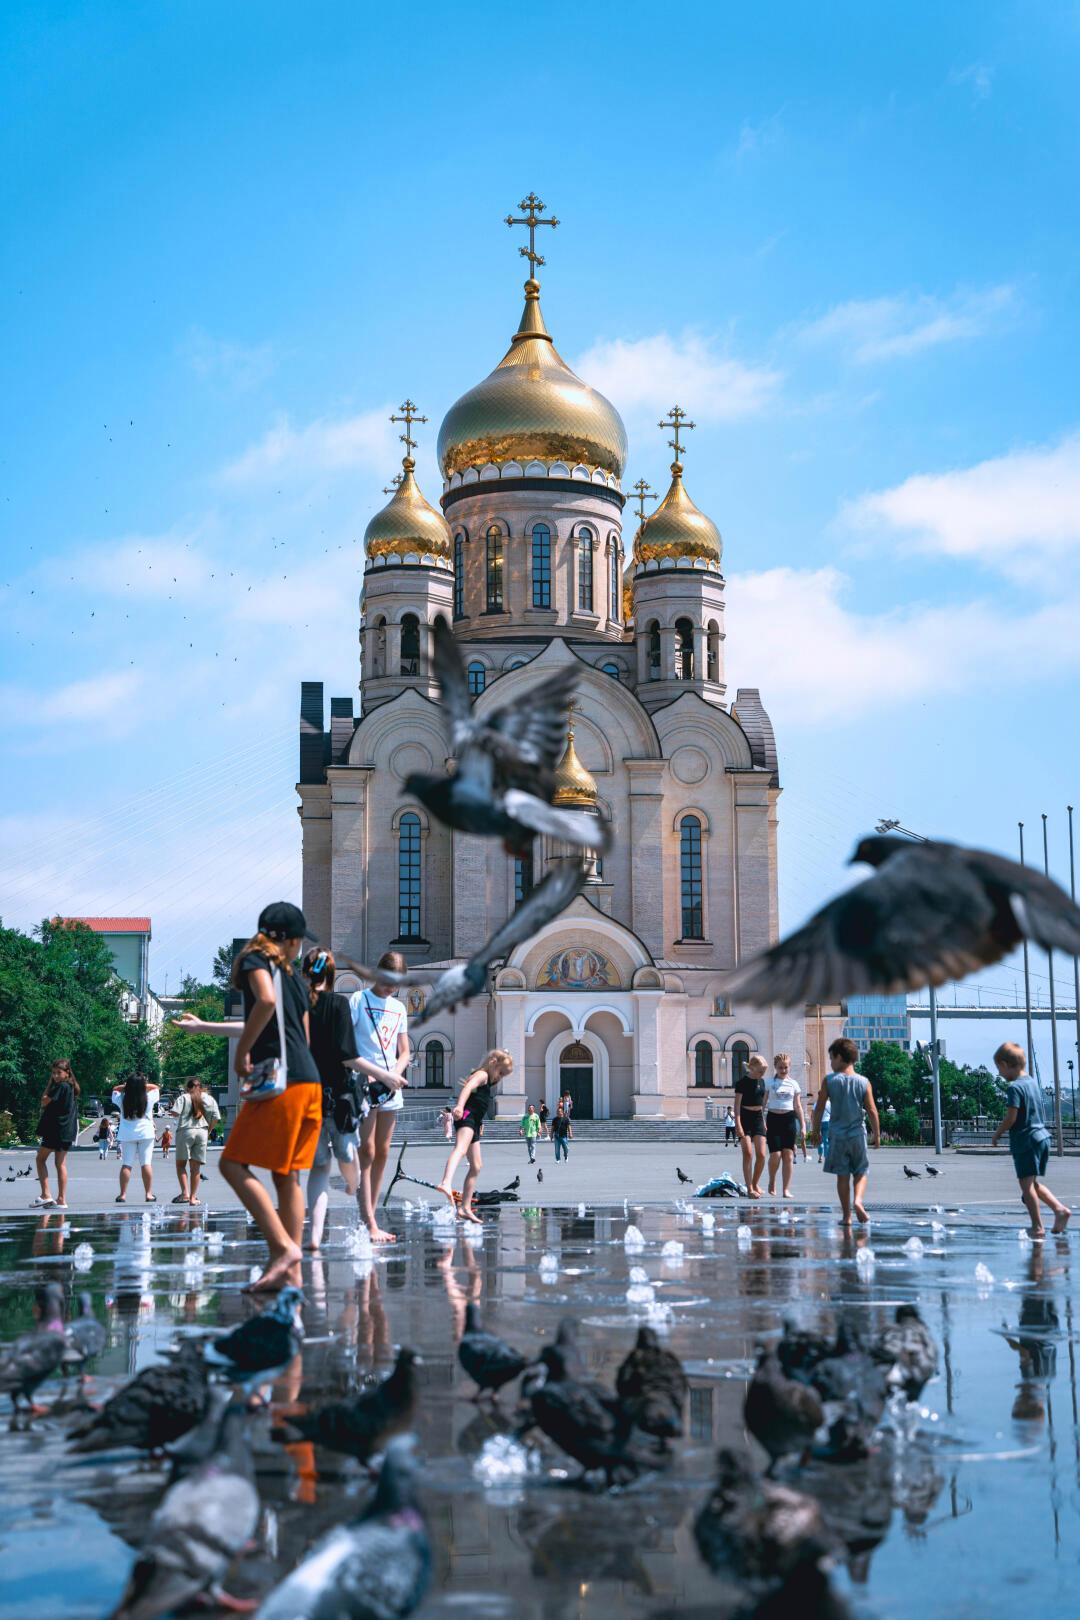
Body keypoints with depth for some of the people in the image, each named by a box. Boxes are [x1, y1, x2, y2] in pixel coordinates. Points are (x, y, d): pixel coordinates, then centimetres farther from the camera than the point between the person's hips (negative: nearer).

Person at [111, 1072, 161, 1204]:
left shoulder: (122, 1099, -5)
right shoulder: (149, 1098, -8)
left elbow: (115, 1089, 14)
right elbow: (155, 1087, 11)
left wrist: (125, 1086, 3)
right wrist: (143, 1085, 4)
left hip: (127, 1135, 1)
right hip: (145, 1133, -1)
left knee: (126, 1164, 2)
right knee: (146, 1163, 1)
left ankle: (123, 1194, 0)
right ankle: (149, 1194, 0)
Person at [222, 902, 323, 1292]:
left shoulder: (255, 959, 0)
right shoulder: (293, 977, 21)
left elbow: (267, 1000, -21)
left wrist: (242, 1052, -12)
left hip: (280, 1080, -8)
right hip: (310, 1082, 8)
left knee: (234, 1165, -6)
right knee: (287, 1176, 9)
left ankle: (283, 1247, -15)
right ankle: (291, 1270, 7)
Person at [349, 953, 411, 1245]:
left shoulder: (398, 1008, 14)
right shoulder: (358, 1000, -4)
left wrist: (396, 1073, -3)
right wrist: (380, 1073, -16)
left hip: (391, 1089, 6)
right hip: (364, 1086, -6)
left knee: (382, 1154, 7)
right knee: (367, 1153, -9)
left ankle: (370, 1216, 12)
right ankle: (370, 1224, -13)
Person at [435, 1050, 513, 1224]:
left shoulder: (487, 1081, 30)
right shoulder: (482, 1075, -2)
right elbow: (468, 1087, -23)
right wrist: (460, 1105, -40)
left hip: (474, 1124, 11)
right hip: (466, 1117, -11)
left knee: (476, 1166, 16)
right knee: (461, 1148, -36)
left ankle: (465, 1208, 22)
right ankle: (446, 1183, -63)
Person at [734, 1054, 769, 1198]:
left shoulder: (761, 1081, 11)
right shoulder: (742, 1082, -9)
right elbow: (737, 1105, -12)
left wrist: (763, 1121, 18)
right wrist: (738, 1124, -19)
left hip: (758, 1118, 6)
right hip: (745, 1117, -6)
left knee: (761, 1155, -1)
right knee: (748, 1154, -9)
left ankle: (755, 1184, 17)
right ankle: (749, 1189, -8)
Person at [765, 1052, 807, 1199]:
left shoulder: (793, 1084, 9)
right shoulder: (769, 1082, 2)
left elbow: (798, 1106, 11)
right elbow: (763, 1103, 1)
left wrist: (803, 1125, 5)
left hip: (789, 1119, 2)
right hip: (773, 1119, -2)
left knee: (788, 1155, -2)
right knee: (775, 1154, -10)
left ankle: (786, 1189, 3)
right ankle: (772, 1182, 16)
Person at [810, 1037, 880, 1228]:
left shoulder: (829, 1080, -4)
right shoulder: (864, 1082, -1)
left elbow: (819, 1108, -2)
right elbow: (872, 1111, -1)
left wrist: (816, 1131, 9)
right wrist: (877, 1135, 8)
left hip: (837, 1135, 0)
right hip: (857, 1134, 1)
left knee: (842, 1176, 6)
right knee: (861, 1172, 14)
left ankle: (847, 1215, 6)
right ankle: (857, 1200, -12)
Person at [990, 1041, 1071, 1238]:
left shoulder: (1014, 1087, -15)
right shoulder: (1033, 1083, 12)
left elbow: (1010, 1118, -19)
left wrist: (997, 1135, -4)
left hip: (1025, 1140, -9)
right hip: (1042, 1137, 9)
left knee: (1026, 1184, -3)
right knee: (1034, 1182, 18)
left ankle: (1037, 1227, -4)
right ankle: (1060, 1209, 5)